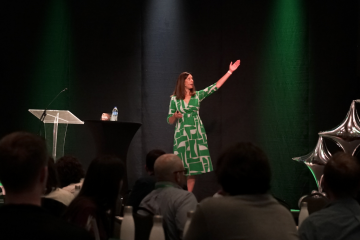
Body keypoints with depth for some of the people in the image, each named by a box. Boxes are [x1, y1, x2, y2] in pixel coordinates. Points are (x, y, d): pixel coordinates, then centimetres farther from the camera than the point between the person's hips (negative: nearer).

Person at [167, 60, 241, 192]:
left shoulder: (197, 95, 5)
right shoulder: (174, 99, -1)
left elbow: (215, 86, 0)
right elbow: (170, 121, 2)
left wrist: (230, 71, -5)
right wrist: (175, 116, -21)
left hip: (197, 135, 3)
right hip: (182, 136, -3)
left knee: (193, 167, 2)